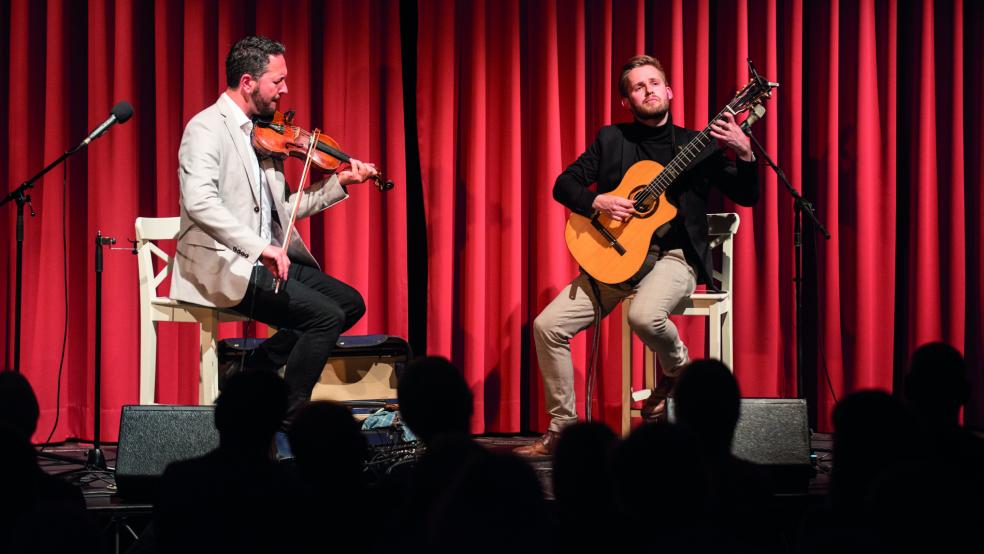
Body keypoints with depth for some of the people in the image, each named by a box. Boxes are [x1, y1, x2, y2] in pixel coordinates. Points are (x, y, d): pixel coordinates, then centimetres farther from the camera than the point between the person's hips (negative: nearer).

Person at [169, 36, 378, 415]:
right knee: (327, 315, -20)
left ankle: (252, 372, 6)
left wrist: (339, 182, 9)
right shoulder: (207, 128, -12)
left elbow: (282, 208, 17)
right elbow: (199, 202, -27)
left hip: (266, 261, 9)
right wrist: (260, 248, -32)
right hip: (224, 265, -9)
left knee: (350, 302, 3)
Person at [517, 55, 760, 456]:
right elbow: (564, 184, 8)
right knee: (548, 325, -12)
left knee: (644, 314, -36)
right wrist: (596, 201, -12)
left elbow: (746, 196, 0)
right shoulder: (611, 140, 11)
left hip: (672, 257, -3)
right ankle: (562, 430, 1)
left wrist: (744, 152, -18)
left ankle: (679, 371, -1)